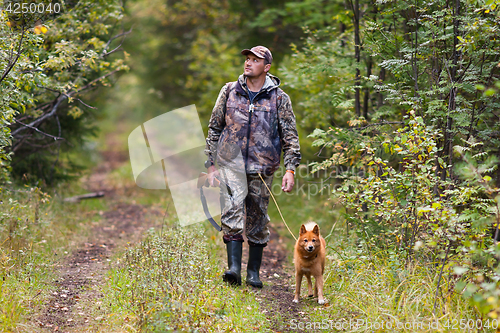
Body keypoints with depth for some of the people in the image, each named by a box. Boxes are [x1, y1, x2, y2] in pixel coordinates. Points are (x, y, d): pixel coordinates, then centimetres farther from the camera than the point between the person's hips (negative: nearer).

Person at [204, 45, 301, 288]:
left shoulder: (279, 98, 4)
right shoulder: (229, 91, 8)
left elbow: (290, 137, 5)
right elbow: (214, 128, 13)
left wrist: (290, 169, -5)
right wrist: (211, 165, 8)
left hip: (262, 168, 0)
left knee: (258, 221, 4)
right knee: (232, 216, -13)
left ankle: (254, 272, 15)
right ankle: (234, 267, -17)